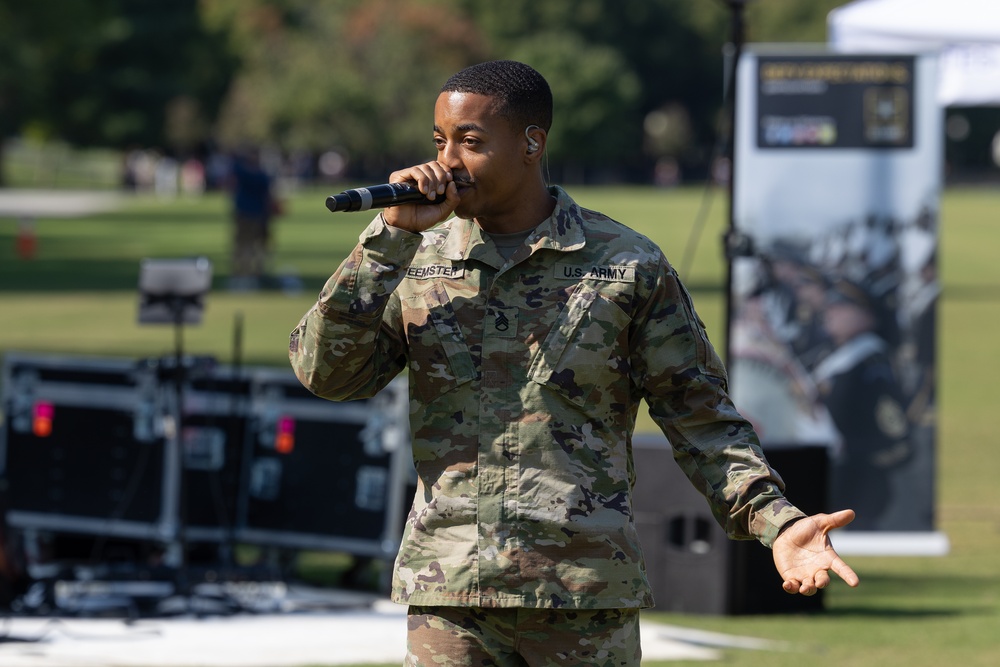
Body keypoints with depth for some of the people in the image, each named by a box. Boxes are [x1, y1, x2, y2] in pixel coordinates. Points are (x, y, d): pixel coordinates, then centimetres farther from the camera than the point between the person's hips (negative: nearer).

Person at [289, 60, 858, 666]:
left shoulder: (628, 268, 2)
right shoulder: (414, 265, 8)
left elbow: (702, 418, 5)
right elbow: (326, 371, -3)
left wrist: (777, 524, -9)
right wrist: (393, 234, -9)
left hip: (587, 594, -2)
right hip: (448, 594, 2)